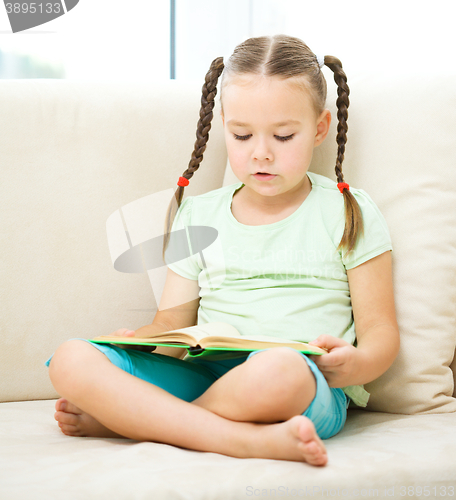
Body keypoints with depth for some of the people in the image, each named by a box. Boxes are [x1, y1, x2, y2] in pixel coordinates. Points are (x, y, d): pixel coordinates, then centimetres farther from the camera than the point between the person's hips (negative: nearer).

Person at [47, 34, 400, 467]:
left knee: (277, 370, -42)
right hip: (202, 376, 4)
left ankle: (127, 419, -18)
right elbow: (173, 326, 16)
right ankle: (250, 440, -31)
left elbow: (380, 332, 6)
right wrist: (137, 340, -8)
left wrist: (355, 365, -18)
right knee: (72, 360, -21)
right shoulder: (199, 217, 18)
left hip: (310, 389, -3)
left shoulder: (348, 213, 9)